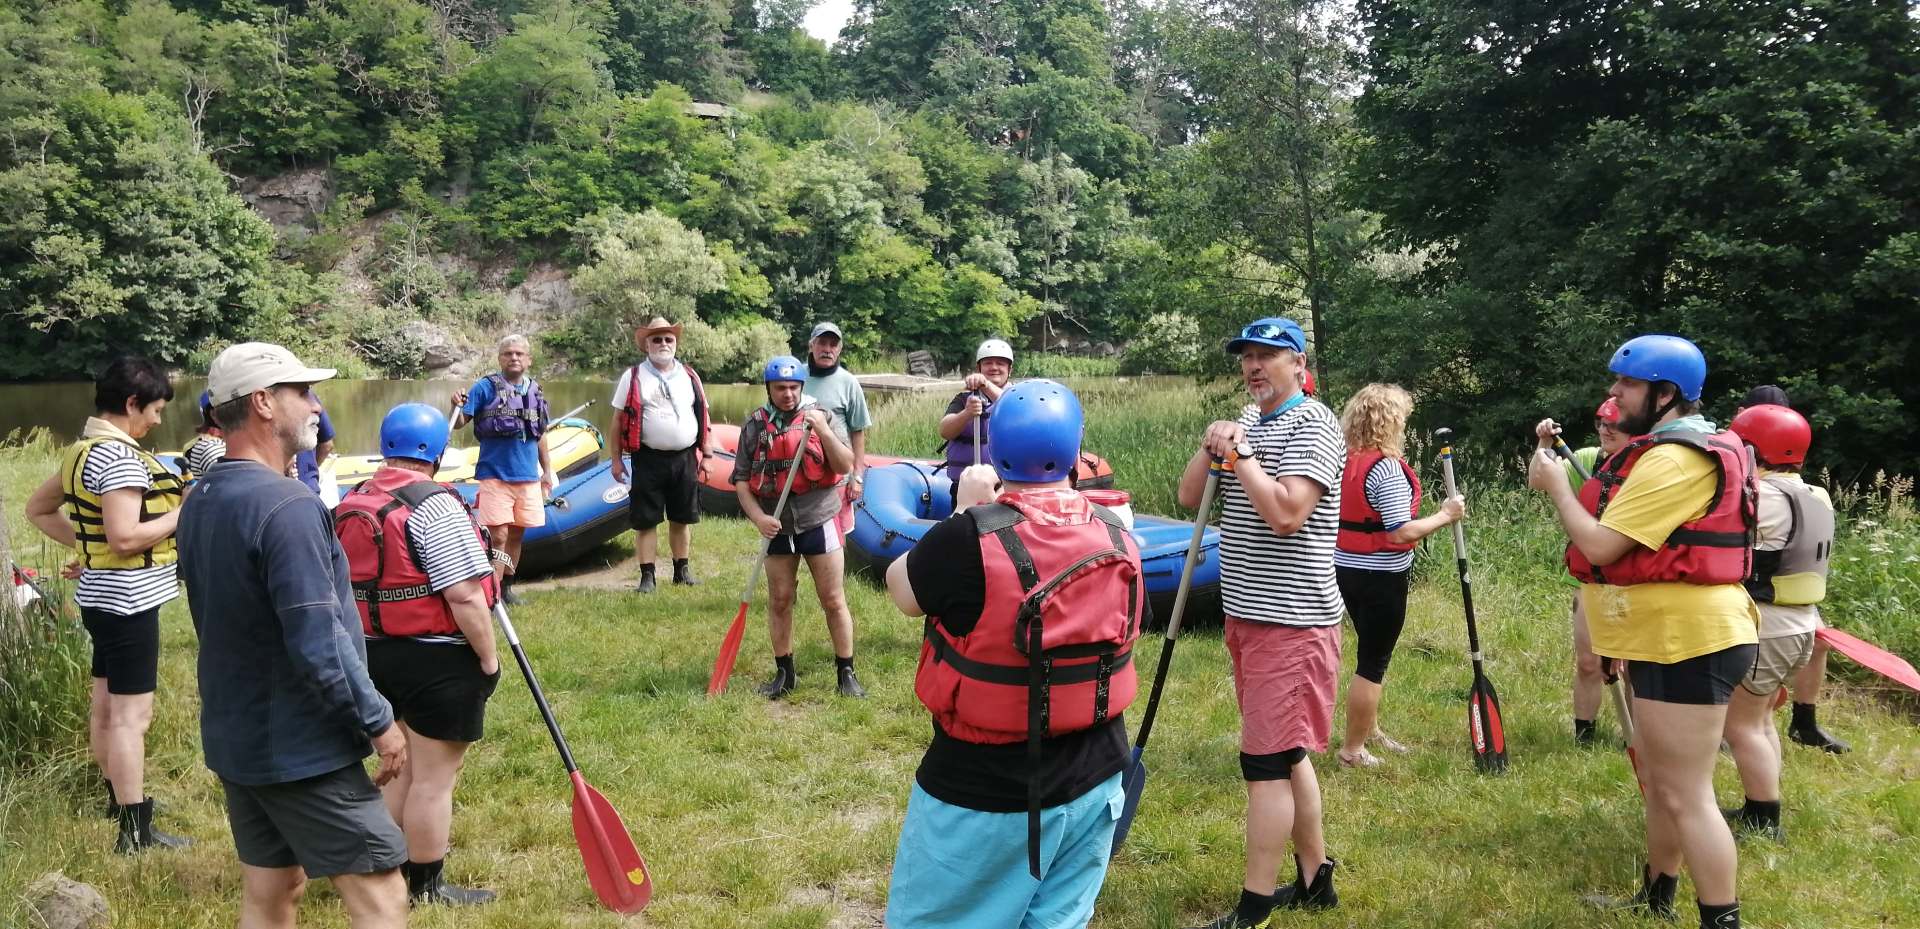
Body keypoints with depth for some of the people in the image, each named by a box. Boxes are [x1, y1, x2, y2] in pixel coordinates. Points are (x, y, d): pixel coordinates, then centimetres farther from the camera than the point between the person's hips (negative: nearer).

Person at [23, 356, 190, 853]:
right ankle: (136, 831, -3)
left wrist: (85, 541, 13)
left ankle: (119, 796, 36)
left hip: (101, 593, 10)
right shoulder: (120, 457, -21)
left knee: (106, 701, 20)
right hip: (129, 599, -10)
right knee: (132, 712, -7)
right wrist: (181, 516, -16)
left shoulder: (82, 450, 9)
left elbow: (38, 509, 19)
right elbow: (125, 537, -28)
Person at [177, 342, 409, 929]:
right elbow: (319, 647, -25)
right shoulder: (287, 507, -22)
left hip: (234, 739, 9)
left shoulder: (199, 502, 8)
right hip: (302, 749, -9)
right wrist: (378, 722, -14)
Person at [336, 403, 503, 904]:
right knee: (433, 777, 3)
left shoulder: (351, 506, 7)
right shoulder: (434, 506, -19)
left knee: (399, 769, 22)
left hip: (375, 653, 8)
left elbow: (352, 582, 13)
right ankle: (426, 886, 14)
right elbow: (465, 596, -22)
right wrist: (489, 657, -13)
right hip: (437, 661, -8)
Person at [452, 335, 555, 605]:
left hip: (528, 476, 5)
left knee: (517, 534, 13)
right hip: (495, 474, -5)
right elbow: (459, 423, -9)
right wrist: (457, 406, -30)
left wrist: (547, 471, 18)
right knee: (498, 536, -9)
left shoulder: (535, 390, 9)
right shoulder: (485, 387, -4)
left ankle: (506, 587, 26)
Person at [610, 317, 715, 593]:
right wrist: (617, 459, -2)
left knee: (682, 518, 11)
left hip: (685, 458, 3)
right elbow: (618, 419, 1)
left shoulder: (689, 376, 10)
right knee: (646, 520, 0)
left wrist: (706, 453, 9)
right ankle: (647, 576, 6)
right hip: (649, 459, -3)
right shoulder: (633, 377, 1)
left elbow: (702, 415, 14)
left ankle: (682, 570, 23)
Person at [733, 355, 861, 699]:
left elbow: (844, 466, -8)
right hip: (776, 524, 2)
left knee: (834, 601, 1)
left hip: (818, 520, -2)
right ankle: (783, 673, 22)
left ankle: (846, 673, 11)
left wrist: (822, 430, -21)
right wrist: (758, 517, -11)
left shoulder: (819, 416, -2)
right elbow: (741, 480, 3)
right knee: (779, 601, 10)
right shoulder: (755, 425, 2)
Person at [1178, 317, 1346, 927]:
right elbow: (1188, 499, 8)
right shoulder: (1246, 422, 13)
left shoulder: (1312, 423, -12)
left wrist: (1240, 452, -16)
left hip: (1290, 619, -9)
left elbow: (1286, 514, -25)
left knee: (1266, 761, -5)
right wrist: (1213, 447, -7)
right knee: (1287, 754, 16)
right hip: (1246, 614, 9)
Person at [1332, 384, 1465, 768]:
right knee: (1373, 663, 3)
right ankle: (1353, 749, 11)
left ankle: (1370, 730, 37)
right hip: (1380, 578, -8)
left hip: (1346, 569, 8)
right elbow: (1401, 533, -25)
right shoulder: (1386, 468, -21)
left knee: (1371, 654, 23)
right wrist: (1445, 516, -14)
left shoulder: (1344, 461, 3)